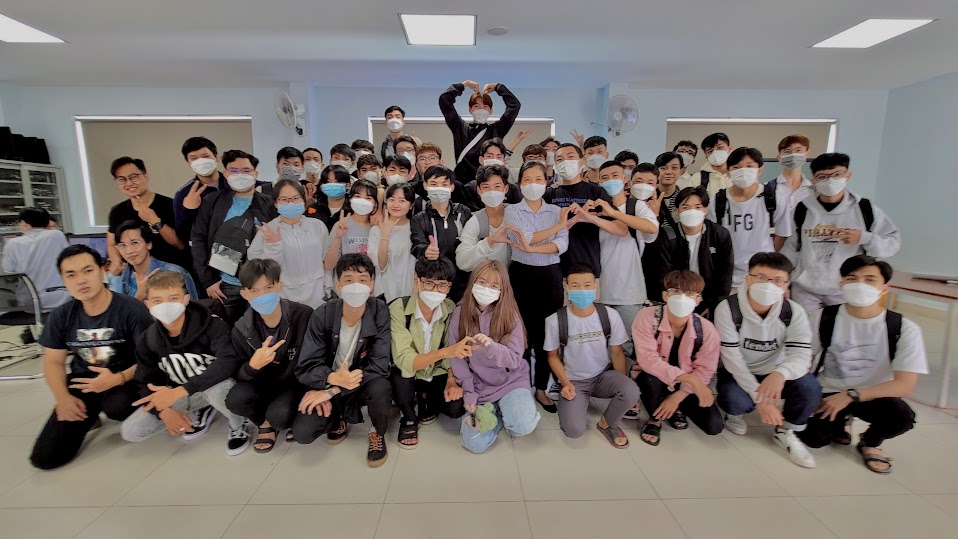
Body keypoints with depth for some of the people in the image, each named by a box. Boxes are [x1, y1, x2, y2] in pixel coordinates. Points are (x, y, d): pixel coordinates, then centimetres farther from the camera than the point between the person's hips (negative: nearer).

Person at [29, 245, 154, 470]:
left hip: (125, 378, -4)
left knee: (117, 406, -39)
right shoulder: (61, 316, -2)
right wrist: (63, 397, -9)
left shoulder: (132, 309, -19)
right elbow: (53, 361, 6)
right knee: (45, 457, -5)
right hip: (82, 380, 4)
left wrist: (117, 379, -33)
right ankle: (88, 416, 24)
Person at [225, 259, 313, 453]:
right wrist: (253, 366, -29)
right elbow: (239, 376, -5)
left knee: (279, 416, -30)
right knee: (235, 400, -26)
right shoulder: (241, 330, -10)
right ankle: (265, 422, 7)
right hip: (263, 383, 3)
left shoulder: (304, 315, -23)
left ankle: (271, 420, 10)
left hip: (297, 382, -3)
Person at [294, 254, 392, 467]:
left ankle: (377, 433, 0)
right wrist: (333, 378, -38)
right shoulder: (322, 316, -15)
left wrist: (331, 391, -28)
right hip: (330, 382, 2)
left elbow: (380, 366, -25)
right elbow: (305, 368, -16)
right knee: (302, 433, -20)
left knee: (380, 388, -35)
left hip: (365, 383, -1)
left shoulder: (381, 313, -20)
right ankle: (337, 420, 16)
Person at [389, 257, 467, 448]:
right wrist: (444, 352, -51)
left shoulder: (451, 309, -15)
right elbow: (404, 361, -36)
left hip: (438, 373, 3)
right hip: (409, 374, -2)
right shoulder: (398, 309, -27)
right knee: (400, 376, -35)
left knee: (456, 407, -22)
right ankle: (408, 419, -2)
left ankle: (426, 399, 14)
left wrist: (452, 380, -22)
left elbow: (453, 350, -5)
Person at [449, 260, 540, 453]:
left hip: (510, 380, -1)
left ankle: (508, 409, 8)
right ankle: (494, 411, 14)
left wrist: (491, 346, -35)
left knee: (523, 426, -26)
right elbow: (456, 357, -5)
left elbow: (515, 360, -16)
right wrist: (469, 394, -10)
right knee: (475, 444, -14)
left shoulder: (510, 316, -10)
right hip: (478, 385, 1)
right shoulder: (460, 313, -7)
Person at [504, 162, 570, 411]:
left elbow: (562, 244, -8)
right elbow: (527, 238, -15)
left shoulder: (556, 210, 7)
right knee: (523, 334, 5)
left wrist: (531, 248, -22)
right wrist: (560, 224, -9)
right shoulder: (512, 211, 2)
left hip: (551, 275, 2)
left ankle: (542, 389, 22)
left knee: (547, 333, 7)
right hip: (523, 275, -2)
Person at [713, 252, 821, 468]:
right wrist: (760, 398, -31)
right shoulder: (727, 309, -21)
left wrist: (780, 373, -47)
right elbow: (732, 359, -23)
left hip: (774, 374, 3)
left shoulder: (794, 312, -12)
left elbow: (801, 356, -22)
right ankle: (735, 414, 10)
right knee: (735, 400, -33)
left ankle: (786, 432, 5)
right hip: (738, 374, -3)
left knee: (810, 387, -26)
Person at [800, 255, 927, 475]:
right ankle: (838, 423, 15)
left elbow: (905, 385, -15)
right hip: (828, 393, 0)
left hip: (873, 395, 1)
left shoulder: (905, 329, -10)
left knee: (902, 417, -32)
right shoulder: (822, 319, -8)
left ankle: (870, 442, 5)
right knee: (813, 437, -24)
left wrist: (851, 395, -25)